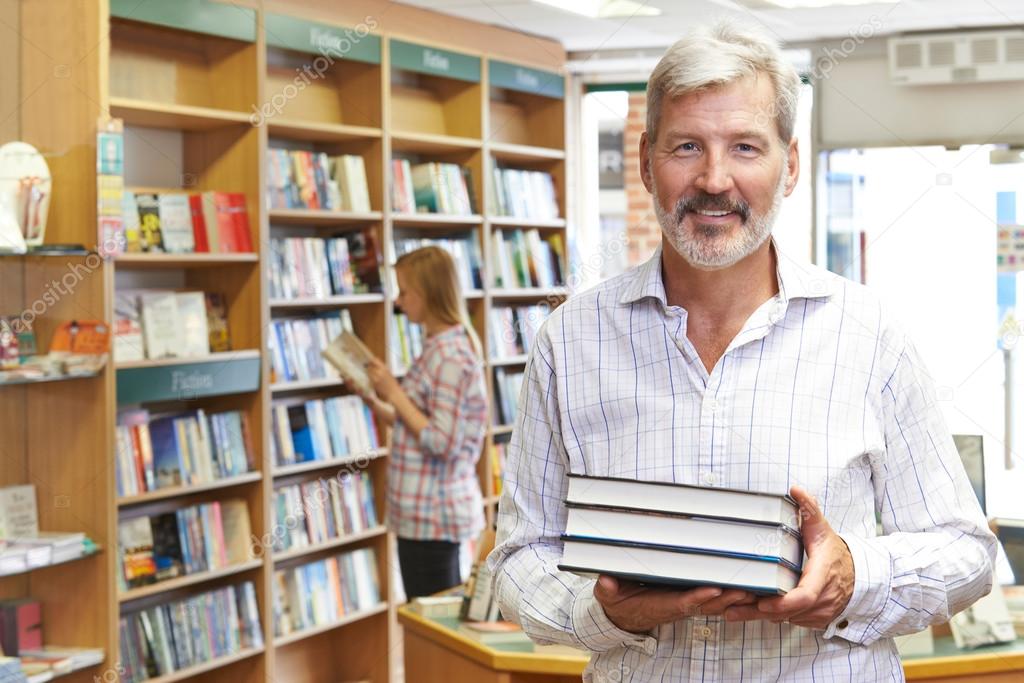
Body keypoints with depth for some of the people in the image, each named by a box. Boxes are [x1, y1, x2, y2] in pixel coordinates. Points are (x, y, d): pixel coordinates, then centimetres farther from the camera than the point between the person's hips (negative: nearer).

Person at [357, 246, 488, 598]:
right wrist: (376, 403, 6)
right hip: (431, 509, 10)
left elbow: (442, 443, -22)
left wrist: (394, 393, -17)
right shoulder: (439, 347, 12)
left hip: (431, 514, -10)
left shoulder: (450, 356, -18)